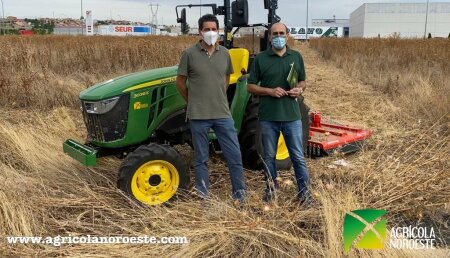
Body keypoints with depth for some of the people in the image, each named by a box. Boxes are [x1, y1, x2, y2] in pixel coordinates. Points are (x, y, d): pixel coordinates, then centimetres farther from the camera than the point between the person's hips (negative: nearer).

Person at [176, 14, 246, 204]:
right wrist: (194, 102, 7)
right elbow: (180, 82, 2)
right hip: (198, 115, -3)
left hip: (223, 114, 3)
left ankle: (240, 195, 18)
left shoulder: (224, 54, 5)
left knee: (235, 155, 4)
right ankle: (203, 197, 22)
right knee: (201, 159, 8)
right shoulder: (189, 54, -5)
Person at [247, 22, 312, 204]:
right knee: (269, 156, 11)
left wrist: (300, 89, -7)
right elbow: (250, 86, 1)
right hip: (268, 117, -1)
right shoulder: (260, 58, 0)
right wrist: (270, 91, -15)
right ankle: (271, 188, 28)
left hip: (292, 116, 1)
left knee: (298, 156, 4)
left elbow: (303, 81, 16)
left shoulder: (296, 57, 7)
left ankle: (304, 192, 14)